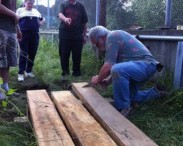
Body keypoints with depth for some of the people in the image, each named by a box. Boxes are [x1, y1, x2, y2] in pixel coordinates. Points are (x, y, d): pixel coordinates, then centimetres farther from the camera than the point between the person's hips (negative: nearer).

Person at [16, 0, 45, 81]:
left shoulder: (36, 11, 19)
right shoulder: (20, 10, 8)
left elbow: (42, 19, 31)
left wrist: (40, 23, 10)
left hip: (34, 35, 4)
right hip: (24, 34, -4)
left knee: (32, 54, 5)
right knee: (23, 53, -7)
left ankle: (29, 71, 16)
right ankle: (21, 73, -5)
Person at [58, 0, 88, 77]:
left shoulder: (80, 6, 9)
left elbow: (84, 22, 11)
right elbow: (60, 14, -15)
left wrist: (84, 35, 7)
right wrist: (65, 19, -38)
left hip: (77, 35, 1)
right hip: (64, 34, 0)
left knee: (77, 54, 1)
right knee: (64, 54, 2)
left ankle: (76, 71, 13)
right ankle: (65, 71, 15)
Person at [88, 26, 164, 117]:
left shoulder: (112, 37, -14)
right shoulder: (114, 38, 17)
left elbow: (108, 67, -20)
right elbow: (118, 65, 20)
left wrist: (98, 79, -3)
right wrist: (108, 80, 11)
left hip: (146, 64, -11)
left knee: (117, 70, -36)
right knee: (127, 96, 19)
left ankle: (123, 108, -21)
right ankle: (153, 93, 34)